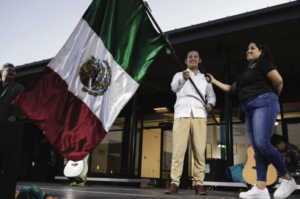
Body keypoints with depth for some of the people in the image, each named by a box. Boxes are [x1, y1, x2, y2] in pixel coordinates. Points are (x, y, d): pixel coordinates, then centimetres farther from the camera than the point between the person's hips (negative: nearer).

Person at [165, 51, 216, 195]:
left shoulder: (204, 78, 24)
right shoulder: (179, 75, 17)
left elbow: (211, 95, 22)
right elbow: (174, 87, -4)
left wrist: (210, 104, -1)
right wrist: (183, 78, -25)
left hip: (199, 115, 2)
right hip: (182, 114, -1)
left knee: (200, 151, -7)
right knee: (178, 149, -10)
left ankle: (199, 184, -2)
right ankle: (174, 183, -9)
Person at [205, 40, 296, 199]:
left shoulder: (263, 62, 2)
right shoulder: (247, 71, 27)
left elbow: (278, 80, -11)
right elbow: (231, 89, 31)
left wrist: (273, 97, 4)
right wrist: (214, 81, 29)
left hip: (263, 104, -9)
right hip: (250, 110, 9)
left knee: (262, 143, -20)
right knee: (257, 148, -2)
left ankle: (288, 179, -4)